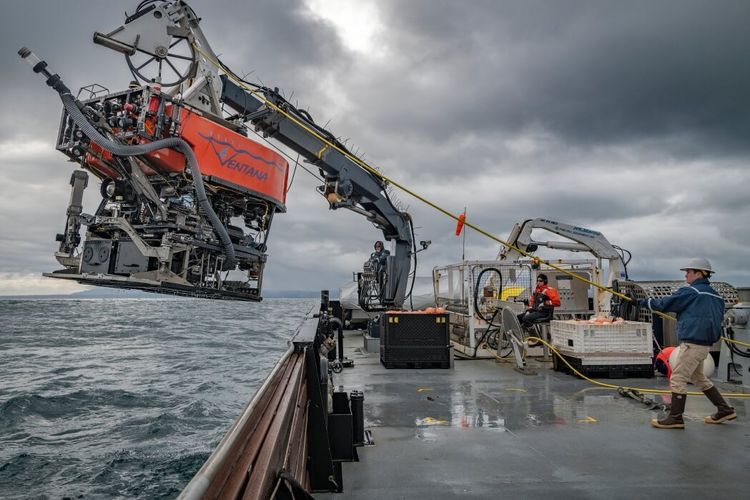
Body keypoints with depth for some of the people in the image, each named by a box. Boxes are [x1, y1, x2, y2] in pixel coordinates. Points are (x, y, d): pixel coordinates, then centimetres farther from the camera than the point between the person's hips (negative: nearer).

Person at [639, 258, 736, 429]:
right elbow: (717, 318, 21)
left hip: (692, 343, -9)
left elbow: (664, 304, -12)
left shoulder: (691, 292, -13)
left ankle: (675, 418, -3)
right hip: (704, 343, 9)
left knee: (678, 378, -5)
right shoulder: (716, 296, 13)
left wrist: (643, 302, -1)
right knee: (698, 378, 23)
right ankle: (725, 410, 29)